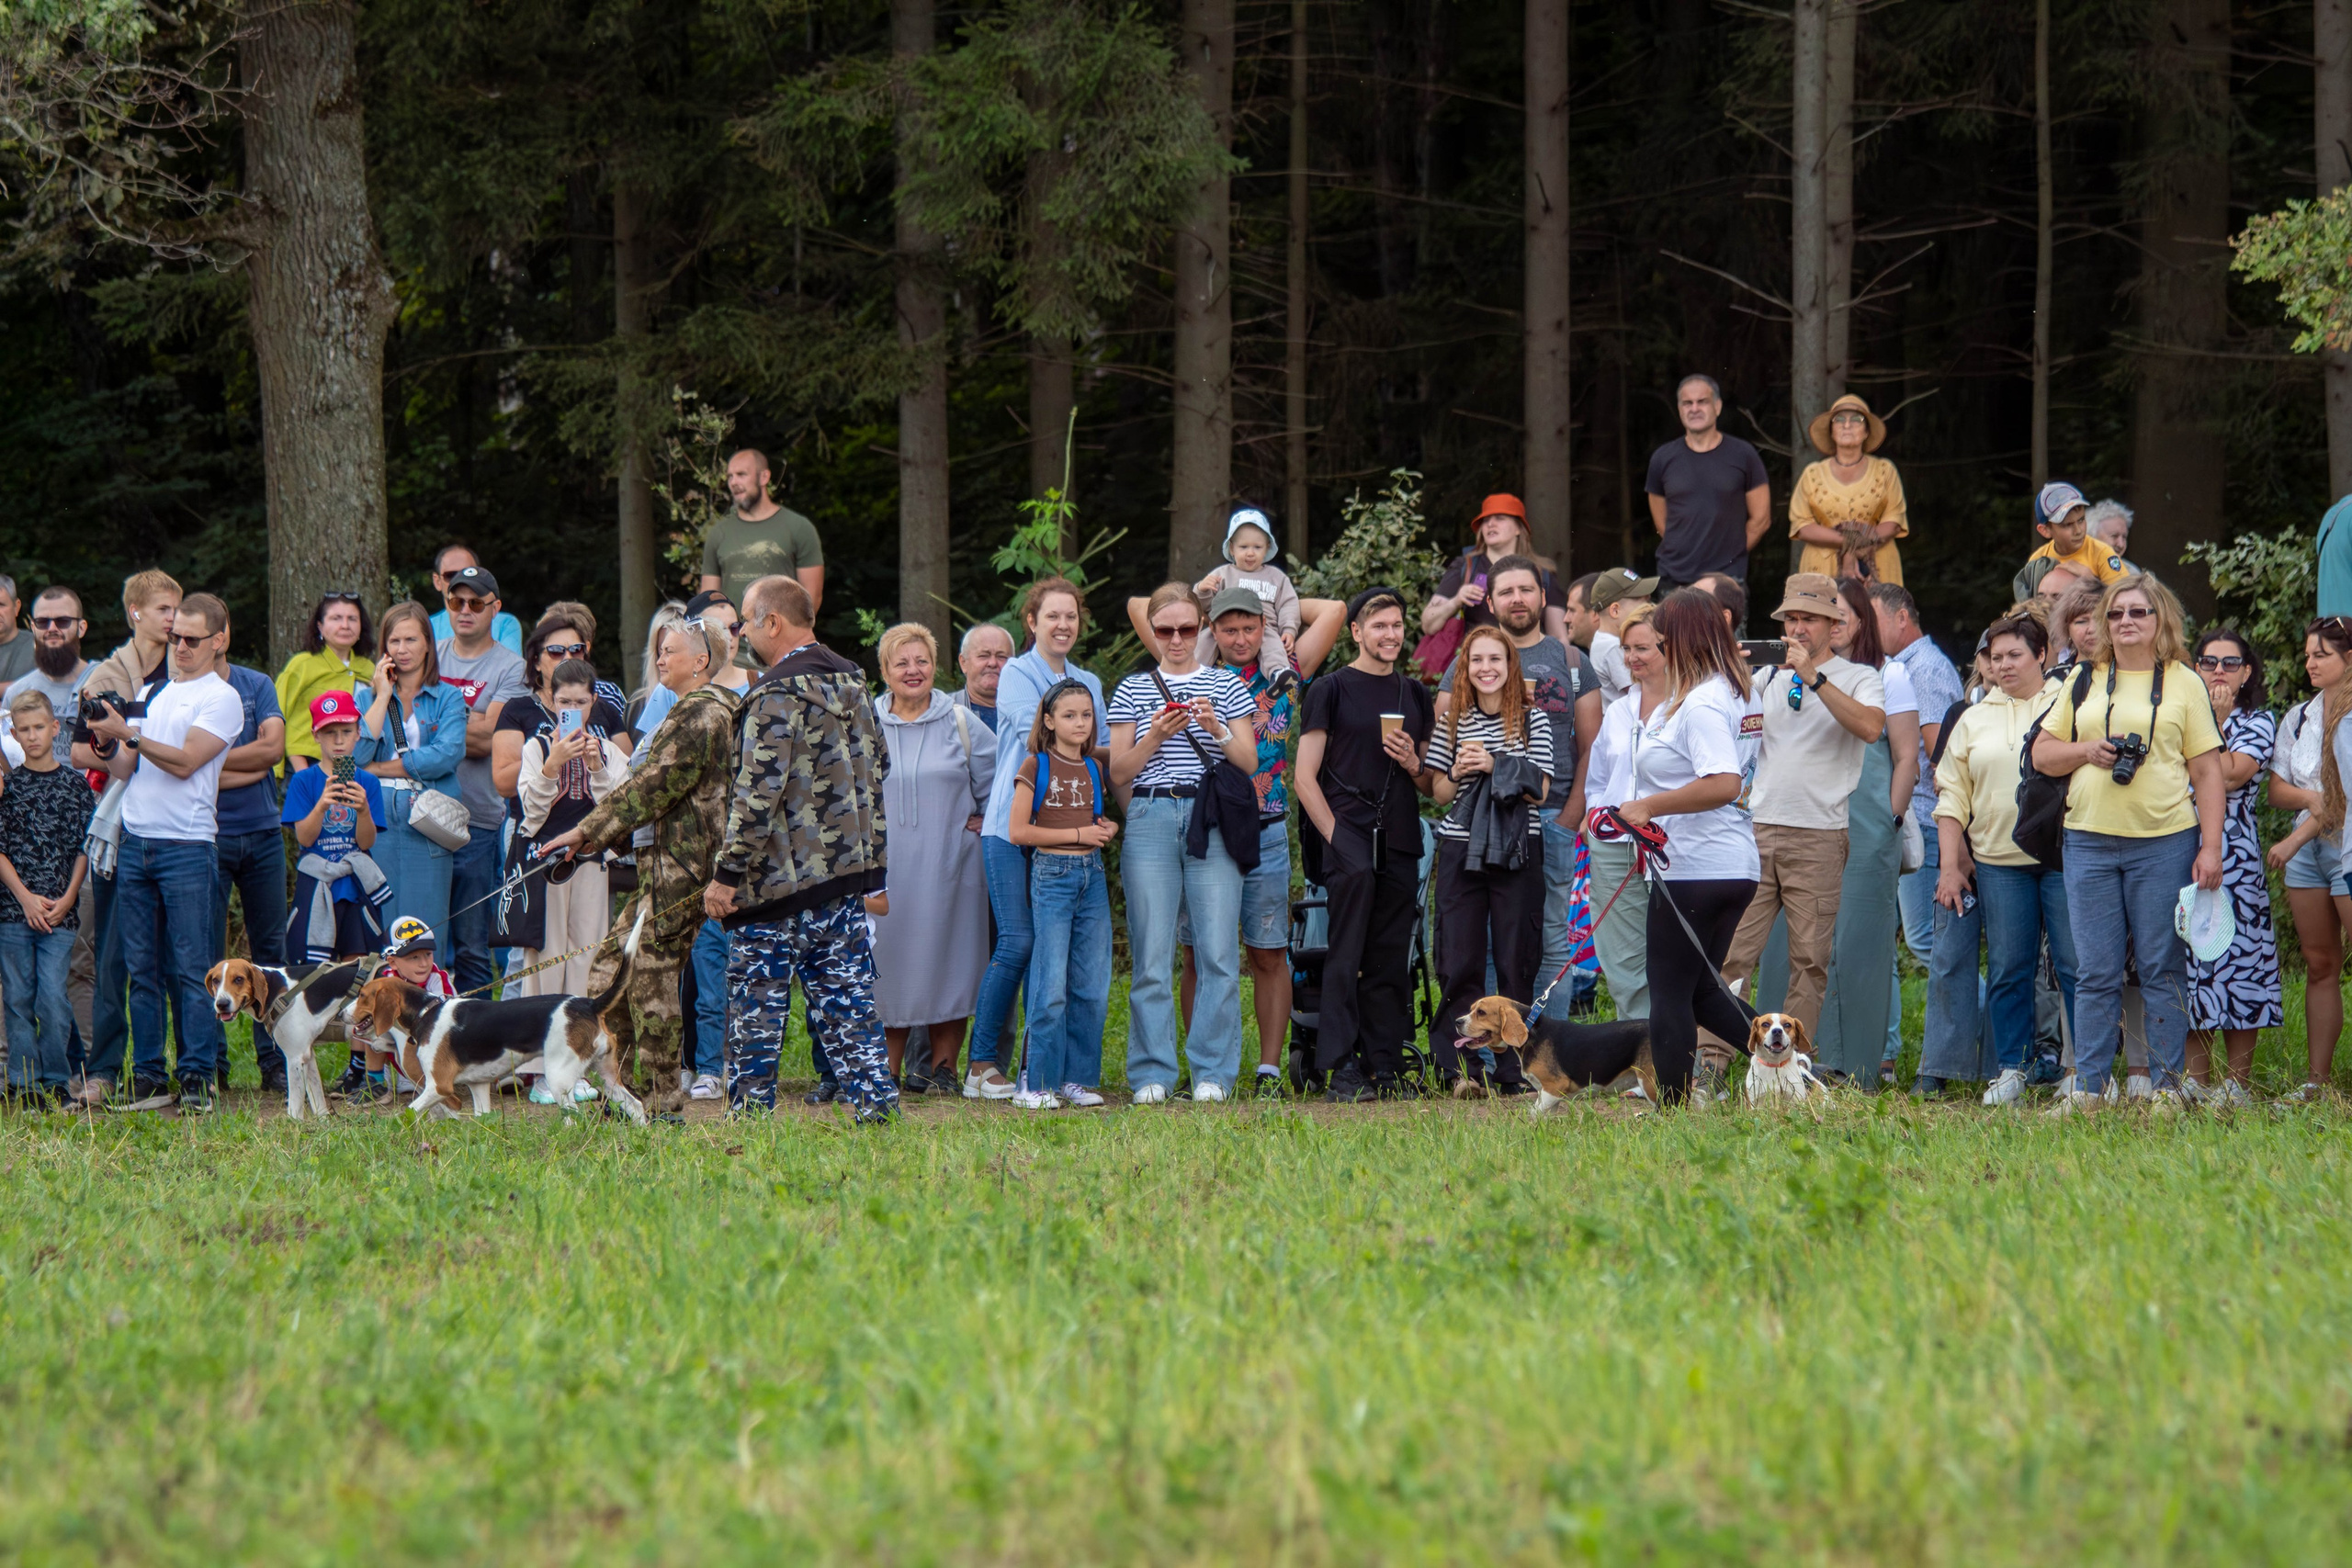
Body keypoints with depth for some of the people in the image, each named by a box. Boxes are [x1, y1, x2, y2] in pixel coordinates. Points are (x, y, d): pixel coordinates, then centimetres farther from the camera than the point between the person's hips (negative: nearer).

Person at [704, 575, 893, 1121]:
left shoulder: (778, 695, -16)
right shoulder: (851, 680, 11)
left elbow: (759, 794, -22)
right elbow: (876, 765, 19)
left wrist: (727, 874, -17)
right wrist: (869, 850, 24)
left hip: (780, 879, -8)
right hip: (847, 871, 8)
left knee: (757, 999, 2)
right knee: (844, 994, 8)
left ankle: (750, 1112, 5)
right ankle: (875, 1101, 3)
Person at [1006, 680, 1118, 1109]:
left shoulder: (1095, 769, 13)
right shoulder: (1036, 766, -4)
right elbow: (1019, 830, -10)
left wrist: (1110, 828, 3)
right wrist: (1079, 834, -11)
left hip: (1093, 873, 6)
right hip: (1052, 873, -6)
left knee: (1093, 985, 3)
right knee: (1052, 985, -9)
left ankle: (1077, 1078, 9)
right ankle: (1037, 1082, -4)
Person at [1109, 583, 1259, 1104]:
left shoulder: (1226, 686, 12)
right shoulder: (1132, 691, 13)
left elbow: (1249, 763, 7)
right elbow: (1118, 773, 9)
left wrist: (1218, 730, -11)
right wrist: (1155, 735, -7)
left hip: (1212, 821, 0)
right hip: (1150, 821, 0)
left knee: (1218, 953, -6)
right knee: (1151, 956, -2)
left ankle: (1212, 1072, 0)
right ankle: (1152, 1075, 2)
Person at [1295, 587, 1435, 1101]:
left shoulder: (1416, 695, 18)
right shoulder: (1332, 690, 3)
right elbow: (1305, 777, -1)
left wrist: (1412, 764, 1)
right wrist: (1336, 836, -11)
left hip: (1401, 845, 5)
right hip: (1348, 838, -5)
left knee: (1390, 963, 5)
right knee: (1347, 956, -15)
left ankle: (1385, 1067, 9)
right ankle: (1342, 1068, -17)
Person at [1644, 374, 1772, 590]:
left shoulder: (1742, 456, 2)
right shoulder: (1663, 459, 7)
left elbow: (1760, 519, 7)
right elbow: (1661, 523, 14)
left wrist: (1731, 555, 7)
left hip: (1727, 579, -2)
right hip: (1673, 579, 2)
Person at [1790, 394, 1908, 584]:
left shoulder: (1884, 471, 13)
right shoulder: (1813, 474, 13)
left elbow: (1893, 521, 3)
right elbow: (1801, 526, 3)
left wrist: (1858, 549, -13)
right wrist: (1847, 542, -12)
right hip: (1822, 572, 0)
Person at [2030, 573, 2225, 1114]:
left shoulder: (2184, 683, 6)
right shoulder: (2084, 682, 14)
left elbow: (2207, 771, 3)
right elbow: (2042, 753, 15)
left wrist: (2210, 846, -5)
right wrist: (2088, 751, -6)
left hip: (2164, 841, -2)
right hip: (2089, 841, 2)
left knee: (2162, 968, 0)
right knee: (2095, 972, 2)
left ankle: (2167, 1085, 6)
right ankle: (2088, 1086, 6)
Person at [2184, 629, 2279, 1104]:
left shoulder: (2257, 722, 6)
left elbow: (2230, 774, -10)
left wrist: (2211, 723, -2)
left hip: (2233, 854, -3)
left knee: (2237, 957, -6)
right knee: (2189, 962, 1)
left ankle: (2239, 1079, 0)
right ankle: (2197, 1077, 8)